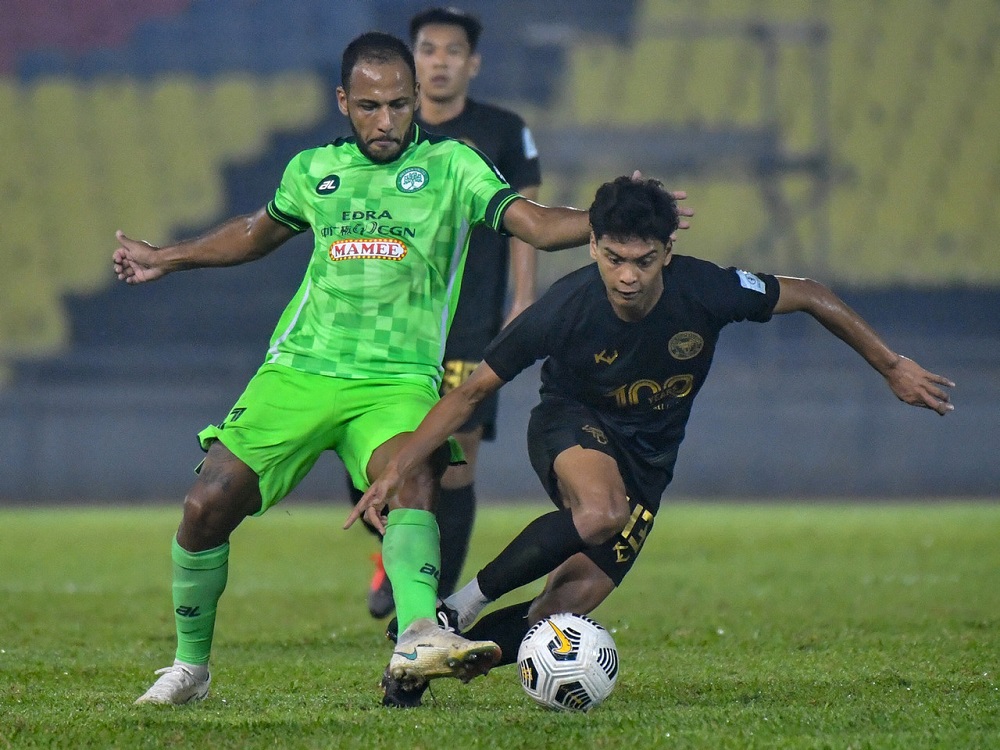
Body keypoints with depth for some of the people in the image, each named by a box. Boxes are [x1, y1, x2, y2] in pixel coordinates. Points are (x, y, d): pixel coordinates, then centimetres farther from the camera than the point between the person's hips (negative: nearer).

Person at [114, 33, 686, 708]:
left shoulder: (450, 166, 4)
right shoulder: (314, 170, 13)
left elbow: (536, 224, -7)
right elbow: (259, 232, 34)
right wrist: (167, 259, 41)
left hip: (398, 380, -3)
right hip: (299, 370, 3)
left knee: (415, 478, -33)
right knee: (207, 506, -9)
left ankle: (419, 639, -54)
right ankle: (190, 665, 12)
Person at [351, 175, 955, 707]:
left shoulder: (706, 290, -24)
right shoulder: (565, 309, -26)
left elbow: (811, 298, -8)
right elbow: (472, 392, -15)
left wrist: (893, 367, -2)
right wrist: (398, 470, -18)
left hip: (649, 457, 3)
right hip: (572, 425, -3)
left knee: (575, 602, -13)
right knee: (601, 514, -37)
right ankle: (464, 604, -22)